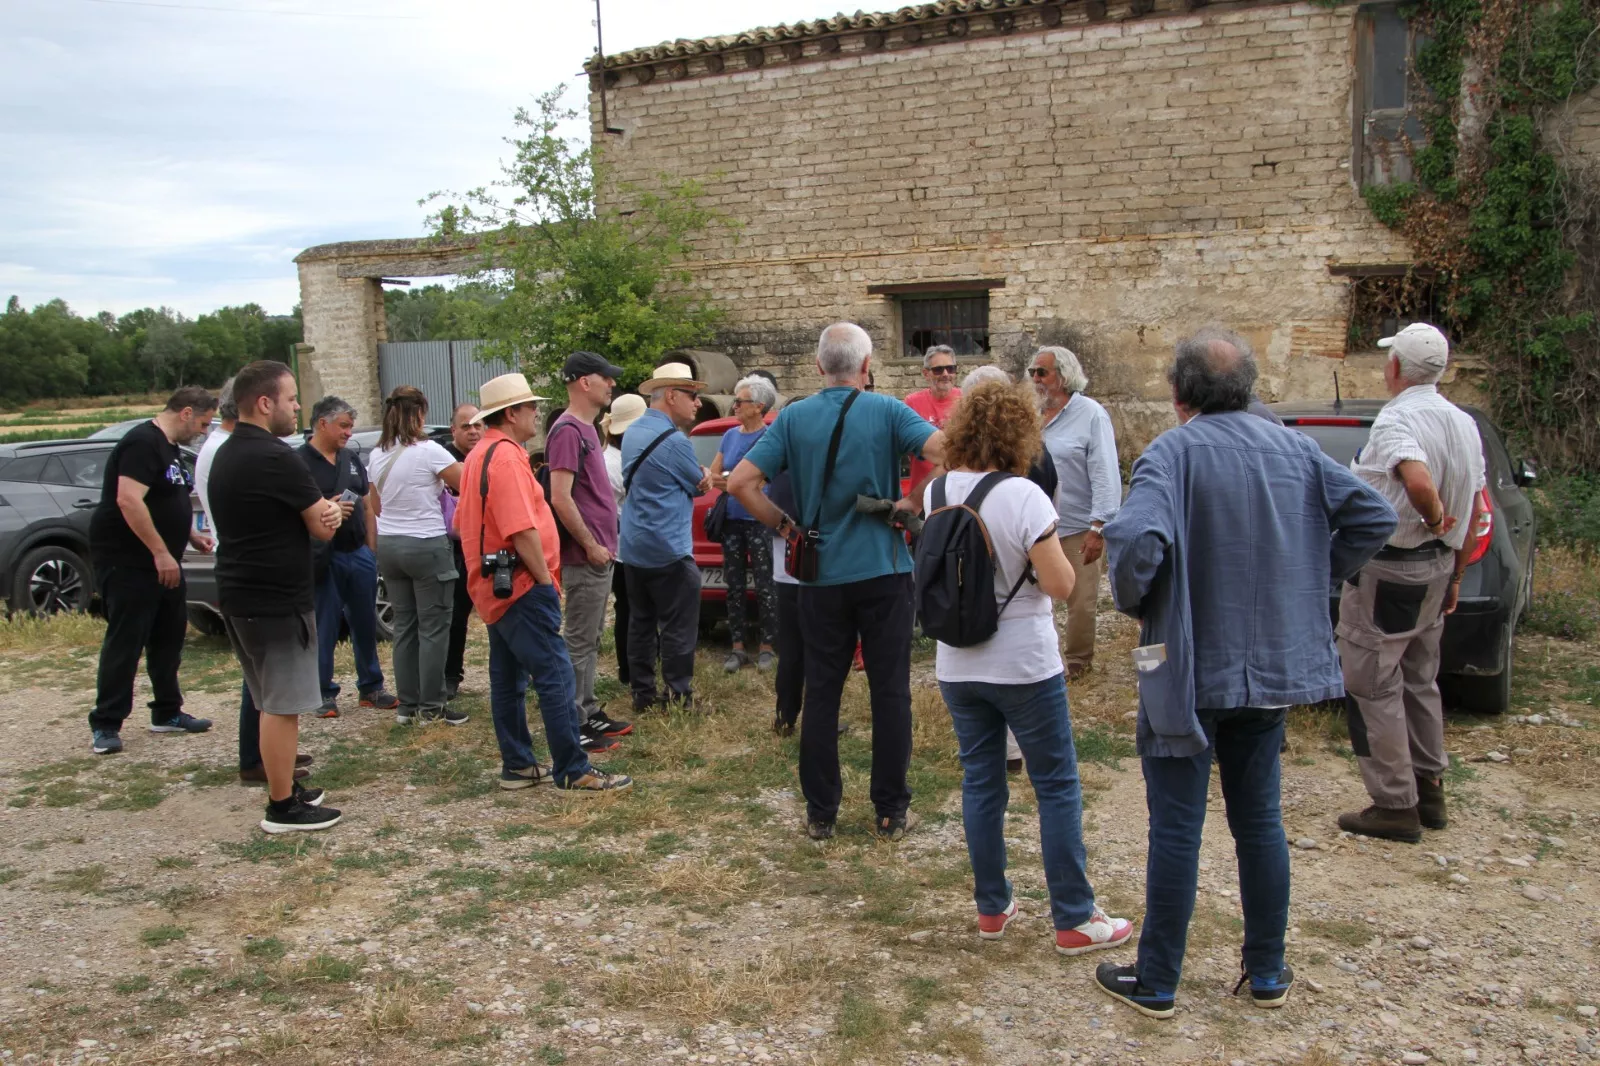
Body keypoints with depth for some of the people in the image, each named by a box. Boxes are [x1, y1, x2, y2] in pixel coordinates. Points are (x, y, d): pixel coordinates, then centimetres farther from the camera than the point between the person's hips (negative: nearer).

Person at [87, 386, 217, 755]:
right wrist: (161, 552, -26)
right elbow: (129, 500, -27)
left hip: (159, 561, 10)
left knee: (169, 636, 13)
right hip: (127, 561, -10)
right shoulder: (143, 443, -17)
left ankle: (168, 713, 22)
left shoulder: (169, 448, 16)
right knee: (125, 641, -7)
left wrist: (191, 536, 17)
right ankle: (105, 725, -1)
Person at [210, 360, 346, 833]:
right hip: (277, 600, -10)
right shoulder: (275, 458, -19)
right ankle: (283, 807, 5)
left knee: (271, 702, 19)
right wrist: (332, 511, 6)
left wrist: (325, 509, -6)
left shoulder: (225, 456, 13)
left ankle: (285, 787, 29)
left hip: (238, 594, 10)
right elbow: (323, 527, -16)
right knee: (282, 706, -2)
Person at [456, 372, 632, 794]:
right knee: (556, 677, -9)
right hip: (521, 585, -11)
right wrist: (546, 580, -15)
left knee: (508, 679, 13)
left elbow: (464, 522, 21)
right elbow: (521, 530, -23)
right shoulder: (506, 457, -16)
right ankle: (574, 772, -7)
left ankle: (517, 766, 19)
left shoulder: (479, 455, 15)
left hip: (495, 586, 11)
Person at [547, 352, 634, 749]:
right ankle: (574, 726, 3)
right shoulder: (567, 430, -15)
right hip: (584, 558, -10)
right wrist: (590, 545, -17)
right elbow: (560, 499, -22)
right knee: (578, 643, -3)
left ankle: (589, 712, 25)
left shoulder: (586, 429, 15)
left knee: (590, 640, 16)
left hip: (598, 555, 10)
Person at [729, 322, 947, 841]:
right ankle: (891, 810, 15)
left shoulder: (793, 418, 0)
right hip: (884, 570, -1)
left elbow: (740, 482, -7)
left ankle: (820, 813, 16)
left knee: (821, 693, 10)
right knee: (890, 692, 8)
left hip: (821, 576, 2)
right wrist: (914, 502, -6)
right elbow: (944, 451, -19)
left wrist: (784, 524, 4)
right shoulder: (888, 411, -5)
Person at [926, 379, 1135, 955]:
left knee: (980, 783, 14)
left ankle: (992, 908, 23)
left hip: (957, 666, 6)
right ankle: (1075, 921, 11)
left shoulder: (936, 494, 1)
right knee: (1057, 788, 5)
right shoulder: (1022, 496, -18)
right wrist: (1050, 543, 0)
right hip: (1024, 666, -5)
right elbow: (1061, 585, -16)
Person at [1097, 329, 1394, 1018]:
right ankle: (1267, 973, 28)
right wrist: (1313, 581, 10)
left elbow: (1136, 540, -32)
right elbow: (1372, 517, 6)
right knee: (1260, 819, 17)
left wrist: (1133, 601, -13)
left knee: (1176, 829, 4)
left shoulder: (1172, 454, -16)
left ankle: (1156, 984, 15)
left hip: (1189, 671, -5)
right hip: (1273, 667, 6)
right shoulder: (1294, 449, 3)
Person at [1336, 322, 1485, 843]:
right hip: (1437, 567, 9)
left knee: (1372, 687, 0)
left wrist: (1434, 515, -18)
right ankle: (1428, 792, 28)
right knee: (1419, 684, 19)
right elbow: (1474, 510, 13)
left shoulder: (1395, 420, -19)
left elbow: (1419, 481, -39)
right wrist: (1455, 575, 20)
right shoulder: (1465, 424, 8)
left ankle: (1395, 806, 4)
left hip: (1386, 570, -9)